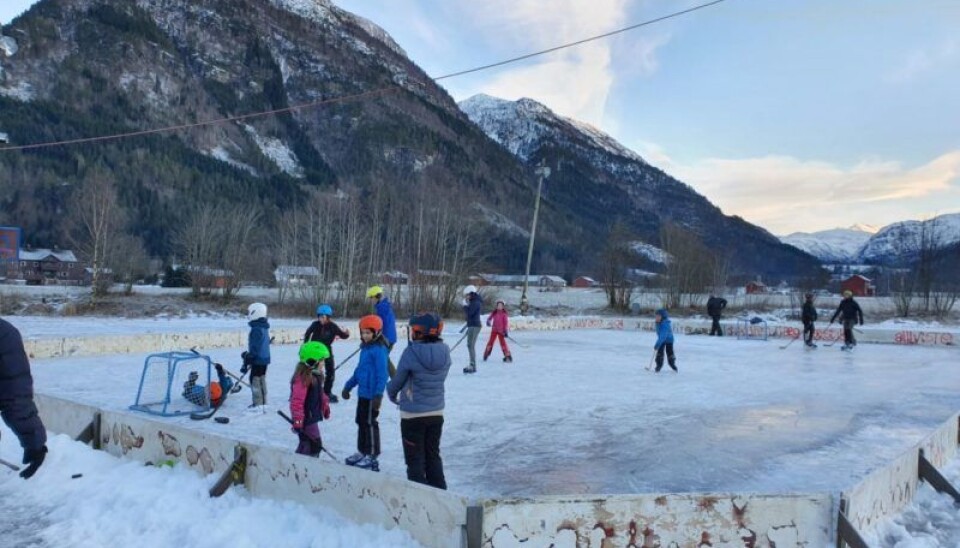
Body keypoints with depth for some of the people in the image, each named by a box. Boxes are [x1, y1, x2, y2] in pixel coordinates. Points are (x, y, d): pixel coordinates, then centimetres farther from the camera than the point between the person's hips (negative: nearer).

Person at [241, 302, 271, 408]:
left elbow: (254, 348, -22)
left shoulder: (256, 329, -19)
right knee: (262, 379, 16)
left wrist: (246, 362, -19)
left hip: (258, 360, -10)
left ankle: (258, 404, -3)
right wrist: (247, 353, 26)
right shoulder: (264, 327, 11)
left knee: (255, 380, -4)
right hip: (264, 358, 10)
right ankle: (263, 402, 23)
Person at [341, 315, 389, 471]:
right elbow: (359, 370, 21)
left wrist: (378, 394, -25)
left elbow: (382, 374, -21)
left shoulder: (379, 349, -17)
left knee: (370, 423, -2)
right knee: (361, 422, 17)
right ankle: (362, 451, 29)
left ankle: (372, 457, 7)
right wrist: (348, 386, 24)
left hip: (371, 394, -9)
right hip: (362, 392, 9)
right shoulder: (365, 348, 11)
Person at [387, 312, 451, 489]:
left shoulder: (411, 352, -21)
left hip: (412, 415, -5)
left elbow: (398, 380, -9)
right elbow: (441, 378, 4)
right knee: (433, 456, 20)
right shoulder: (444, 351, -7)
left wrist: (392, 394, 13)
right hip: (436, 412, 5)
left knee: (415, 460, 9)